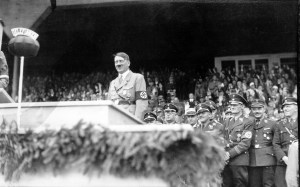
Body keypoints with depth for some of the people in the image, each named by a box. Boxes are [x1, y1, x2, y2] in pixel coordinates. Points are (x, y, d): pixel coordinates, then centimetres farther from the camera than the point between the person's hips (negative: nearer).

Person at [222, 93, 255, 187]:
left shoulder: (248, 121, -1)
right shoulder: (227, 122, 19)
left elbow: (245, 143, -10)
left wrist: (230, 154, -15)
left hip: (240, 161, -5)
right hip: (225, 161, 5)